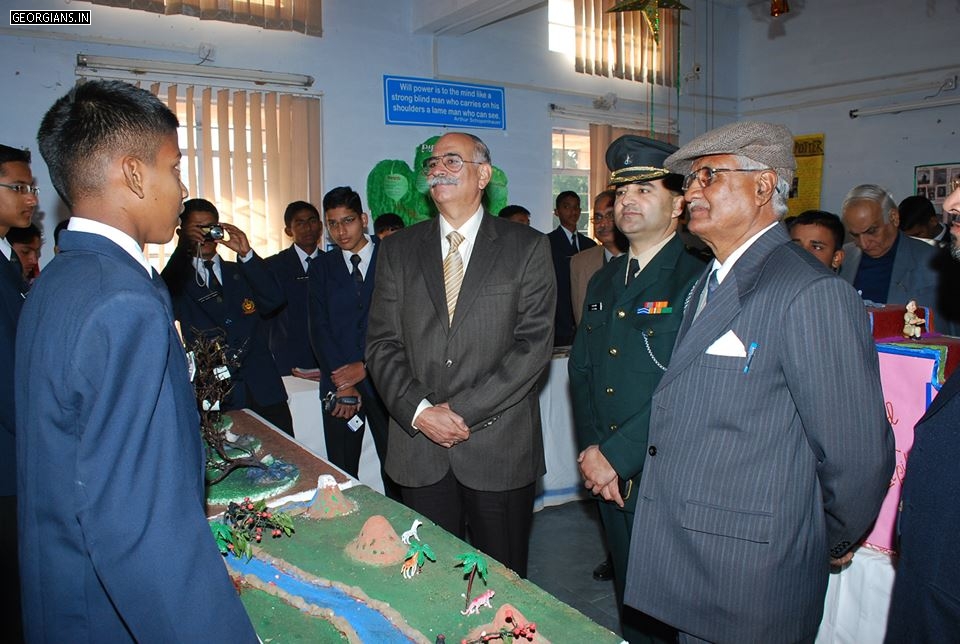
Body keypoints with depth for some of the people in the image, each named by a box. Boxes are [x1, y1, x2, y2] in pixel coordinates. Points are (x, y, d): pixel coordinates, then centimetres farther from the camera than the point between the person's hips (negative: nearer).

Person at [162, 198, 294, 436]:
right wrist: (183, 248, -23)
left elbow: (274, 300, -4)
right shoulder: (179, 281, 7)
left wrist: (246, 253, -14)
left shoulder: (242, 273, 14)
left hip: (264, 392, 3)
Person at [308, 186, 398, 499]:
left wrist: (365, 367, -10)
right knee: (341, 473, 6)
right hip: (337, 381, 2)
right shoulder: (322, 268, 10)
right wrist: (342, 383, -9)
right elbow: (319, 328, 2)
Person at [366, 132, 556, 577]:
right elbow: (382, 344, 3)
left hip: (499, 446, -2)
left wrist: (463, 411, -14)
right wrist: (419, 412, -11)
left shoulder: (527, 248, -1)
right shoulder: (398, 249, 7)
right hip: (419, 447, 2)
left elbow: (534, 344, -8)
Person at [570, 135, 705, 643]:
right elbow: (581, 369, 9)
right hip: (610, 479, 6)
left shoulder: (698, 281, -14)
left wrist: (616, 455, -19)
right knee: (630, 603, 21)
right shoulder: (603, 282, 11)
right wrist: (591, 450, -2)